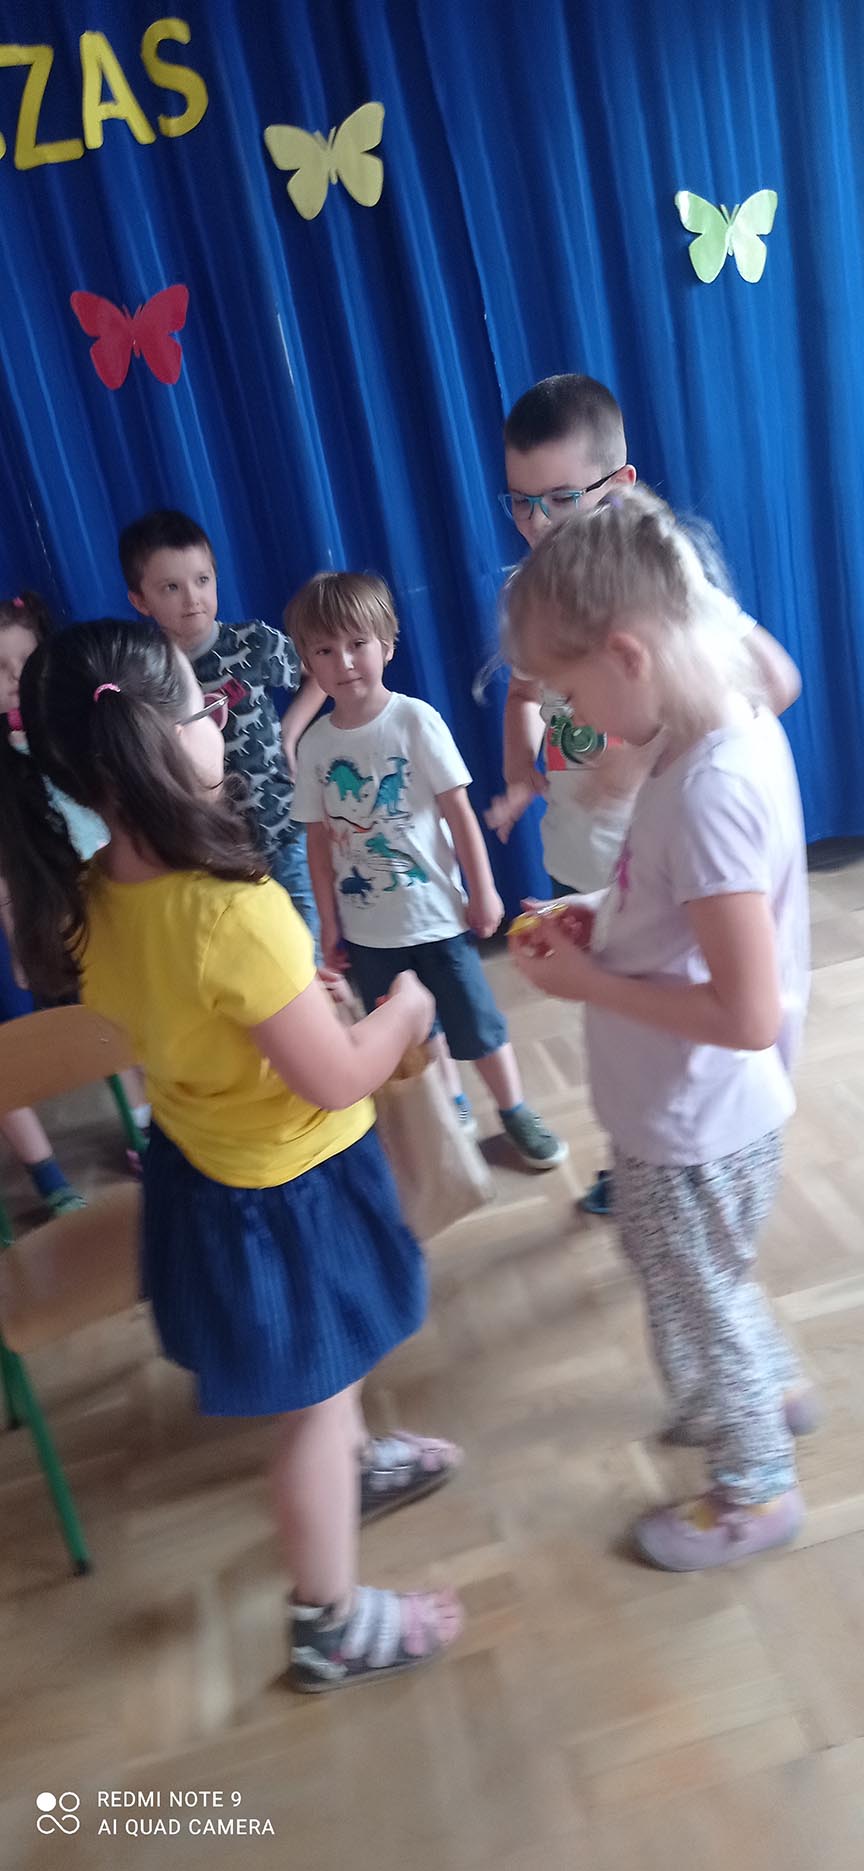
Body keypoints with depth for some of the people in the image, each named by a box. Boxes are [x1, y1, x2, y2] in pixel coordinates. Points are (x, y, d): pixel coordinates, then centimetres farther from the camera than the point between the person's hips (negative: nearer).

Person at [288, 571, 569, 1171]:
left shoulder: (415, 720, -11)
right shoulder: (315, 744, -2)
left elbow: (458, 811, -9)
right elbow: (320, 838, 2)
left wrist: (483, 891, -8)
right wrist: (328, 922, 4)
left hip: (435, 912, -3)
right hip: (366, 926, 3)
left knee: (476, 1022, 7)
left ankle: (515, 1110, 29)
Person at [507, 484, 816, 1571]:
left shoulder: (708, 790, -31)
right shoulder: (729, 731, -3)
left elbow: (748, 1015, -31)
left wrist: (589, 983, -21)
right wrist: (598, 921, -2)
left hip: (694, 1127, -9)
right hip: (694, 1114, 9)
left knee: (697, 1305, 17)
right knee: (700, 1281, 31)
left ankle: (755, 1491, 42)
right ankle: (770, 1389, 57)